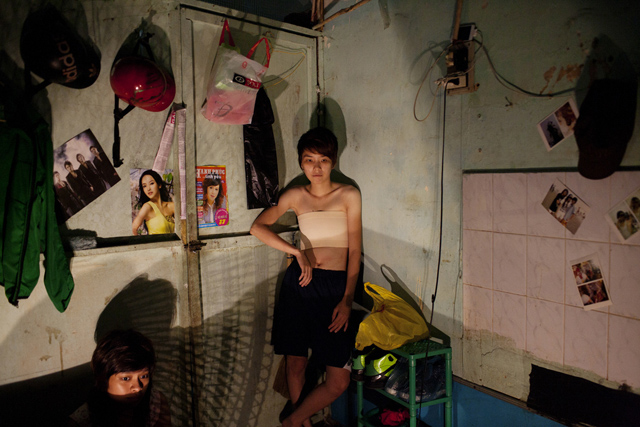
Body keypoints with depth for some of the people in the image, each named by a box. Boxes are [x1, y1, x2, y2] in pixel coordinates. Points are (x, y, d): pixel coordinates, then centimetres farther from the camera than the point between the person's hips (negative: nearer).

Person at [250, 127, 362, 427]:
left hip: (336, 287, -1)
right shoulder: (296, 195, 7)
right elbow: (257, 227, 0)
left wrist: (347, 300, -6)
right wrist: (297, 252, -12)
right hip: (299, 283, 1)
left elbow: (355, 250, 1)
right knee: (295, 362, 12)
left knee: (339, 381, -1)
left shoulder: (349, 195, 2)